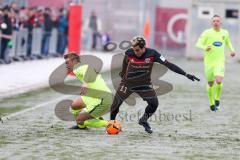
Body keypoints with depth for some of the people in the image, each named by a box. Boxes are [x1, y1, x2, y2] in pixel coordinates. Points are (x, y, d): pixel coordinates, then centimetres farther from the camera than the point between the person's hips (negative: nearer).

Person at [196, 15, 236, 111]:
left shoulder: (225, 33, 6)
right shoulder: (207, 33, -5)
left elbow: (228, 42, 26)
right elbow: (198, 44, -8)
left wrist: (232, 50, 8)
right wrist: (205, 48, -29)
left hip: (220, 61, 1)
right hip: (209, 61, -1)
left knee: (219, 81, -21)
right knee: (210, 83, 7)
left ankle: (217, 99, 4)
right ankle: (211, 103, 27)